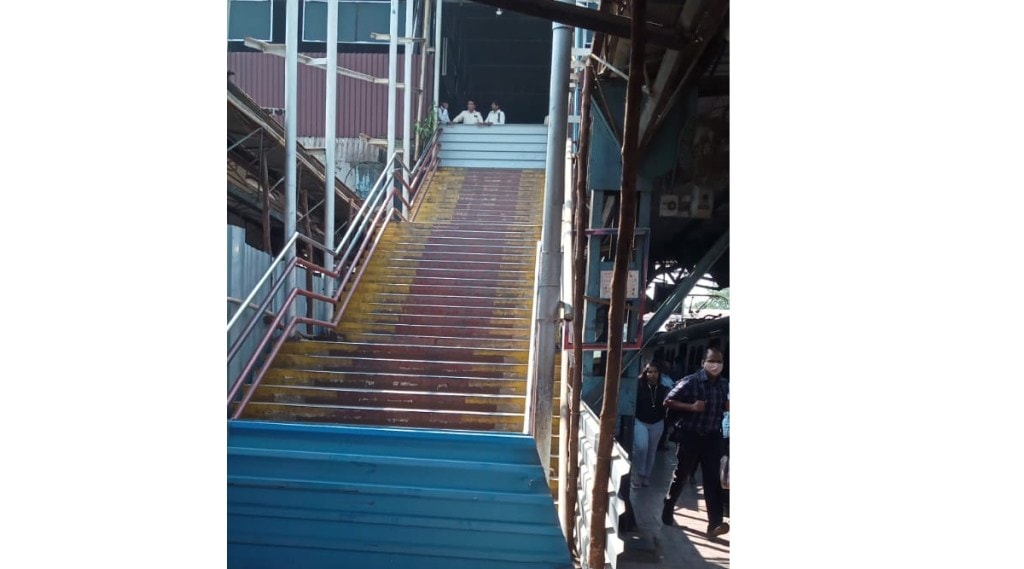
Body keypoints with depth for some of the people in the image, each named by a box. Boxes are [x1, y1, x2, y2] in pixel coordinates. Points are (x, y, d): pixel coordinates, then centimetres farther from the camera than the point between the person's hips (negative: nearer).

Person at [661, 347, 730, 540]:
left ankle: (715, 523, -6)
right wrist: (691, 407, -23)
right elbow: (668, 402, -12)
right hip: (689, 436, -3)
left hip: (712, 437, 3)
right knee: (680, 475, 10)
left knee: (713, 479, -4)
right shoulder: (690, 381, -14)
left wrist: (729, 406, -5)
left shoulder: (724, 384, 2)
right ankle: (667, 510, 30)